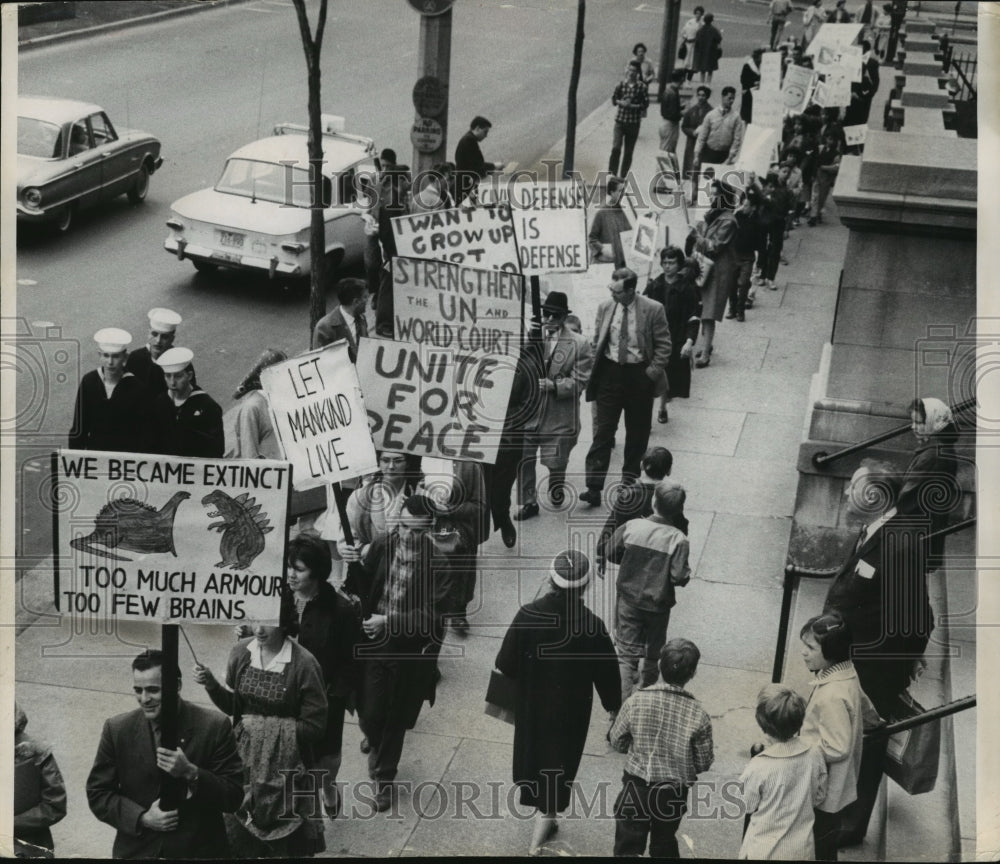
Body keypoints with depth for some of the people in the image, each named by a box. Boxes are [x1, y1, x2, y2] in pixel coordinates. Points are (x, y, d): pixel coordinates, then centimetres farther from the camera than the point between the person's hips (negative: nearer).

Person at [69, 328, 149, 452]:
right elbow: (78, 429, 7)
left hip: (126, 455, -2)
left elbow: (142, 432, -4)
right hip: (94, 450, 2)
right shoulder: (88, 381, 1)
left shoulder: (135, 387, -6)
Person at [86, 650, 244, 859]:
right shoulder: (117, 730, -5)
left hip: (199, 851, -1)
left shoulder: (214, 726, -12)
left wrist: (191, 772, -25)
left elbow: (233, 797, -10)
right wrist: (142, 818, -15)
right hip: (137, 851, 1)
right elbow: (97, 793, 0)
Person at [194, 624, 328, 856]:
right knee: (240, 833, 14)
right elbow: (234, 706, 7)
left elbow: (315, 727, -12)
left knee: (288, 844, 9)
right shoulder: (241, 651, -4)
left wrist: (268, 725, -13)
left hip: (286, 766, -4)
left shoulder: (304, 663, -17)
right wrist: (212, 685, -10)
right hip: (245, 759, 4)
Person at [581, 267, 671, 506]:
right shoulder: (605, 308, 0)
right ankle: (594, 488, -4)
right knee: (603, 431, -3)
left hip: (639, 375, -1)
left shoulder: (653, 310, -10)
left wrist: (654, 370, -12)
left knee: (637, 433, 11)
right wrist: (595, 370, 3)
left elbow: (664, 343, -3)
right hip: (610, 372, 1)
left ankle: (630, 481, 28)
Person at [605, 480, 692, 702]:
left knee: (627, 654, 6)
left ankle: (621, 702, -5)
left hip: (628, 599, 1)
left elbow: (611, 554, -3)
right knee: (653, 654, 22)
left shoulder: (631, 527, -14)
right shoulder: (678, 540, -21)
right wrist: (686, 574, -1)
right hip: (658, 606, -1)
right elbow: (679, 577, -22)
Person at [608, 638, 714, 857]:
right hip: (674, 795, 1)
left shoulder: (636, 701, -18)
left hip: (636, 788, -1)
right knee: (664, 844, 24)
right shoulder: (698, 715, -19)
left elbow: (617, 742, -5)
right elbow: (703, 764, -8)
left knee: (627, 847, 12)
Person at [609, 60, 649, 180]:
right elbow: (614, 99, 7)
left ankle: (622, 176, 18)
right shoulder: (621, 84, -1)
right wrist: (621, 102, -14)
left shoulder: (642, 87, -3)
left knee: (628, 151, 7)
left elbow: (646, 103, -1)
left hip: (634, 123, 0)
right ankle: (611, 173, -4)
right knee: (616, 147, -14)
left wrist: (633, 106, -16)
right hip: (620, 120, 0)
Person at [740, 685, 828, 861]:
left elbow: (746, 807, -9)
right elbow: (818, 798, 0)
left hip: (765, 852, -3)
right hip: (802, 849, 4)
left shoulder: (758, 767, -27)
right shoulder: (814, 755, -15)